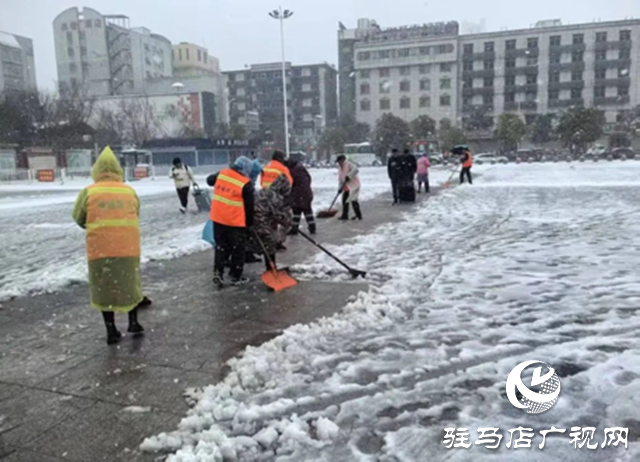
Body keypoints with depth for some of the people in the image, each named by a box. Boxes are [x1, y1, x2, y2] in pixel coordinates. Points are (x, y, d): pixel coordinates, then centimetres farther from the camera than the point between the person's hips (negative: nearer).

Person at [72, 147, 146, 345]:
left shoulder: (88, 192, -3)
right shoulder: (130, 191, 3)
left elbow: (78, 218, 8)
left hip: (100, 248, -1)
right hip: (128, 246, 2)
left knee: (104, 287, 11)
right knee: (129, 283, 19)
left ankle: (111, 331, 16)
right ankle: (133, 323, 25)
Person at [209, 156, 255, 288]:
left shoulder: (222, 174, 2)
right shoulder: (246, 184, -12)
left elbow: (209, 180, 23)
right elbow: (249, 206, -6)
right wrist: (250, 222, 7)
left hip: (218, 219, 5)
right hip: (236, 222, -5)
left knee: (221, 247, 18)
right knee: (237, 249, 10)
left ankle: (217, 273, 10)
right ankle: (236, 277, 18)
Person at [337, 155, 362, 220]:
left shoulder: (349, 165, -11)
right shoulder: (340, 168, 15)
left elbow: (355, 170, -31)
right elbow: (340, 178, 16)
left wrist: (348, 176, -35)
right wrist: (340, 187, 8)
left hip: (353, 185, -9)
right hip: (346, 187, 9)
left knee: (353, 200, -10)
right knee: (345, 200, 8)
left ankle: (358, 215, -3)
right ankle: (345, 215, 16)